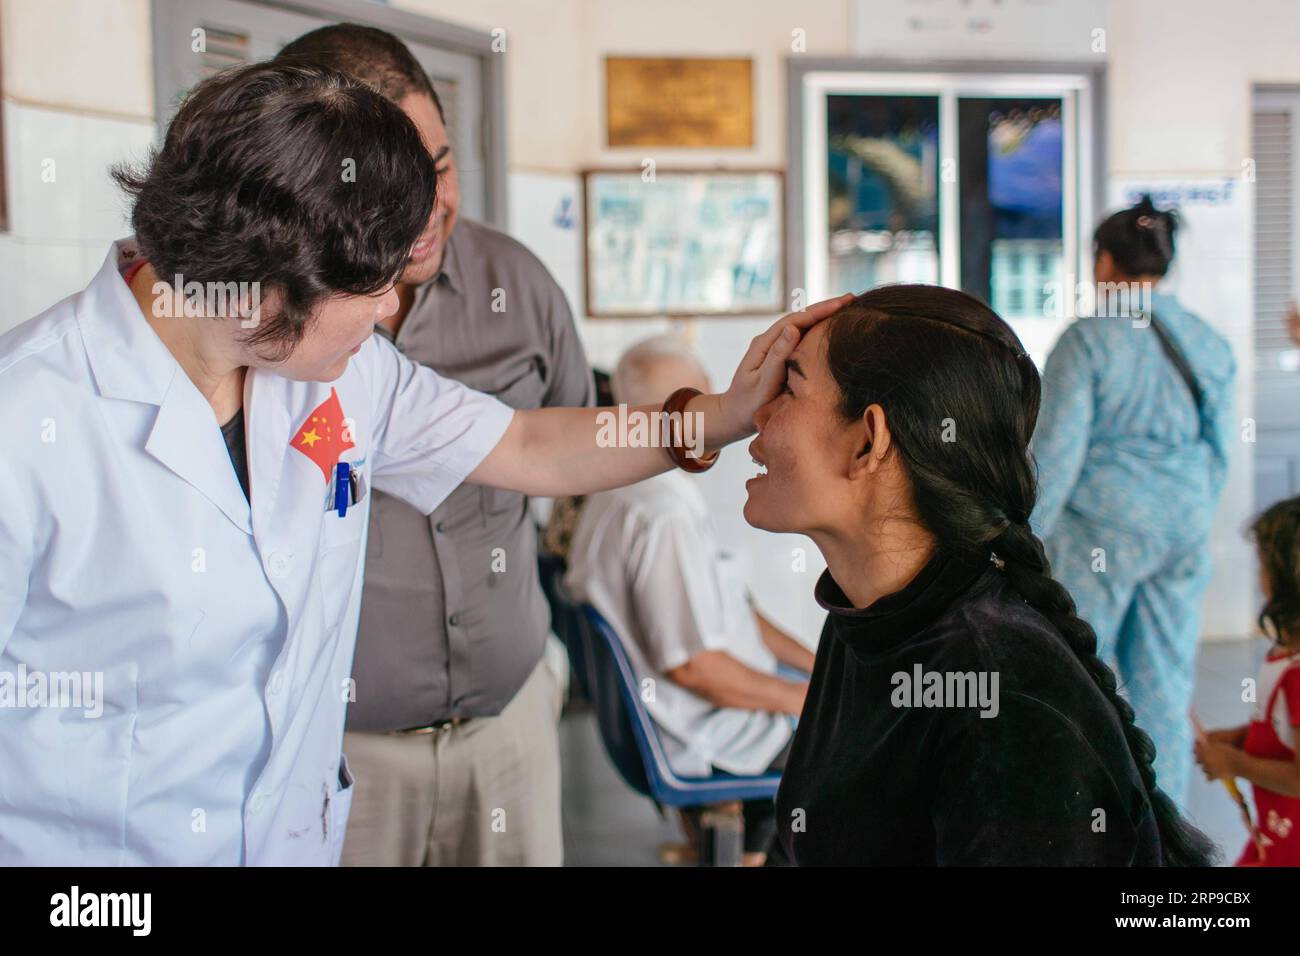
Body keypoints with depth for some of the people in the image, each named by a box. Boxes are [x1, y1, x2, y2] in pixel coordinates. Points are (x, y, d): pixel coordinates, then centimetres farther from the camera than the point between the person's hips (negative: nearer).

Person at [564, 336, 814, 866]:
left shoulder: (624, 491, 8)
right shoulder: (665, 514, -26)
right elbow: (693, 663, -28)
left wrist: (817, 665, 11)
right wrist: (798, 698, -15)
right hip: (700, 741, -10)